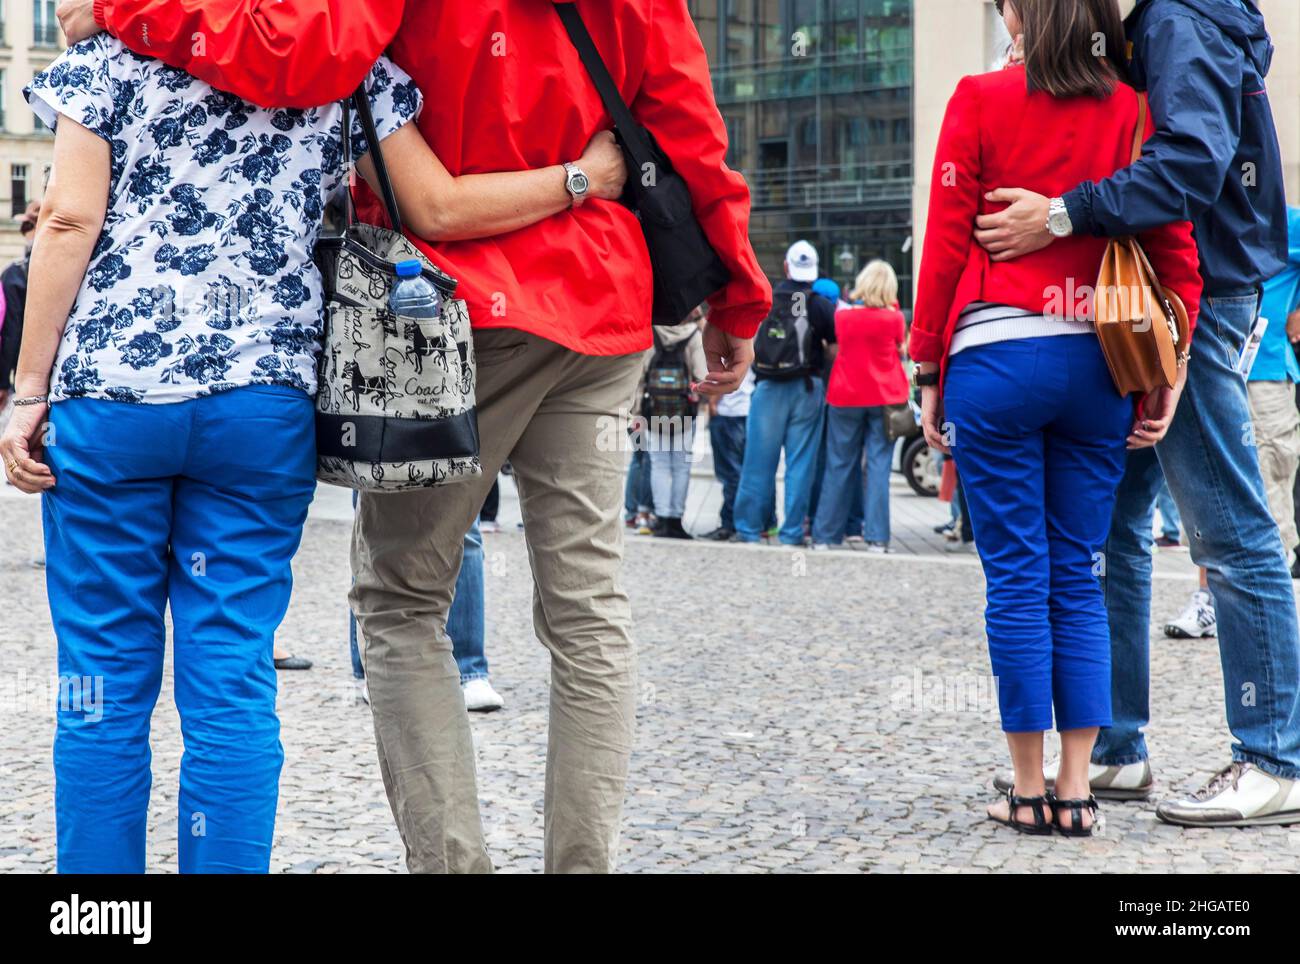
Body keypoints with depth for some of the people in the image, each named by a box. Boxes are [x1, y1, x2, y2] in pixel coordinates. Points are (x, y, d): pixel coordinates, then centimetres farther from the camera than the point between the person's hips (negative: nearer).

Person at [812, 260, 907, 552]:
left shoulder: (842, 315, -1)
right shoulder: (893, 318, -6)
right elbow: (901, 351, 7)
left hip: (845, 396, 2)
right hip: (885, 397, -2)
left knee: (839, 466, 7)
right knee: (878, 466, 0)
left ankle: (824, 535, 10)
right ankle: (877, 537, -4)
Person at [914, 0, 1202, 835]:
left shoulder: (981, 100, -1)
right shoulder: (1133, 110, 7)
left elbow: (946, 243, -3)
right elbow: (1176, 249, 3)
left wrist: (930, 373, 3)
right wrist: (1167, 376, 7)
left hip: (996, 358, -3)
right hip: (1098, 362, 3)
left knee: (1016, 577, 2)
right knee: (1078, 578, 9)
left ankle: (1029, 789, 7)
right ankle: (1077, 788, 9)